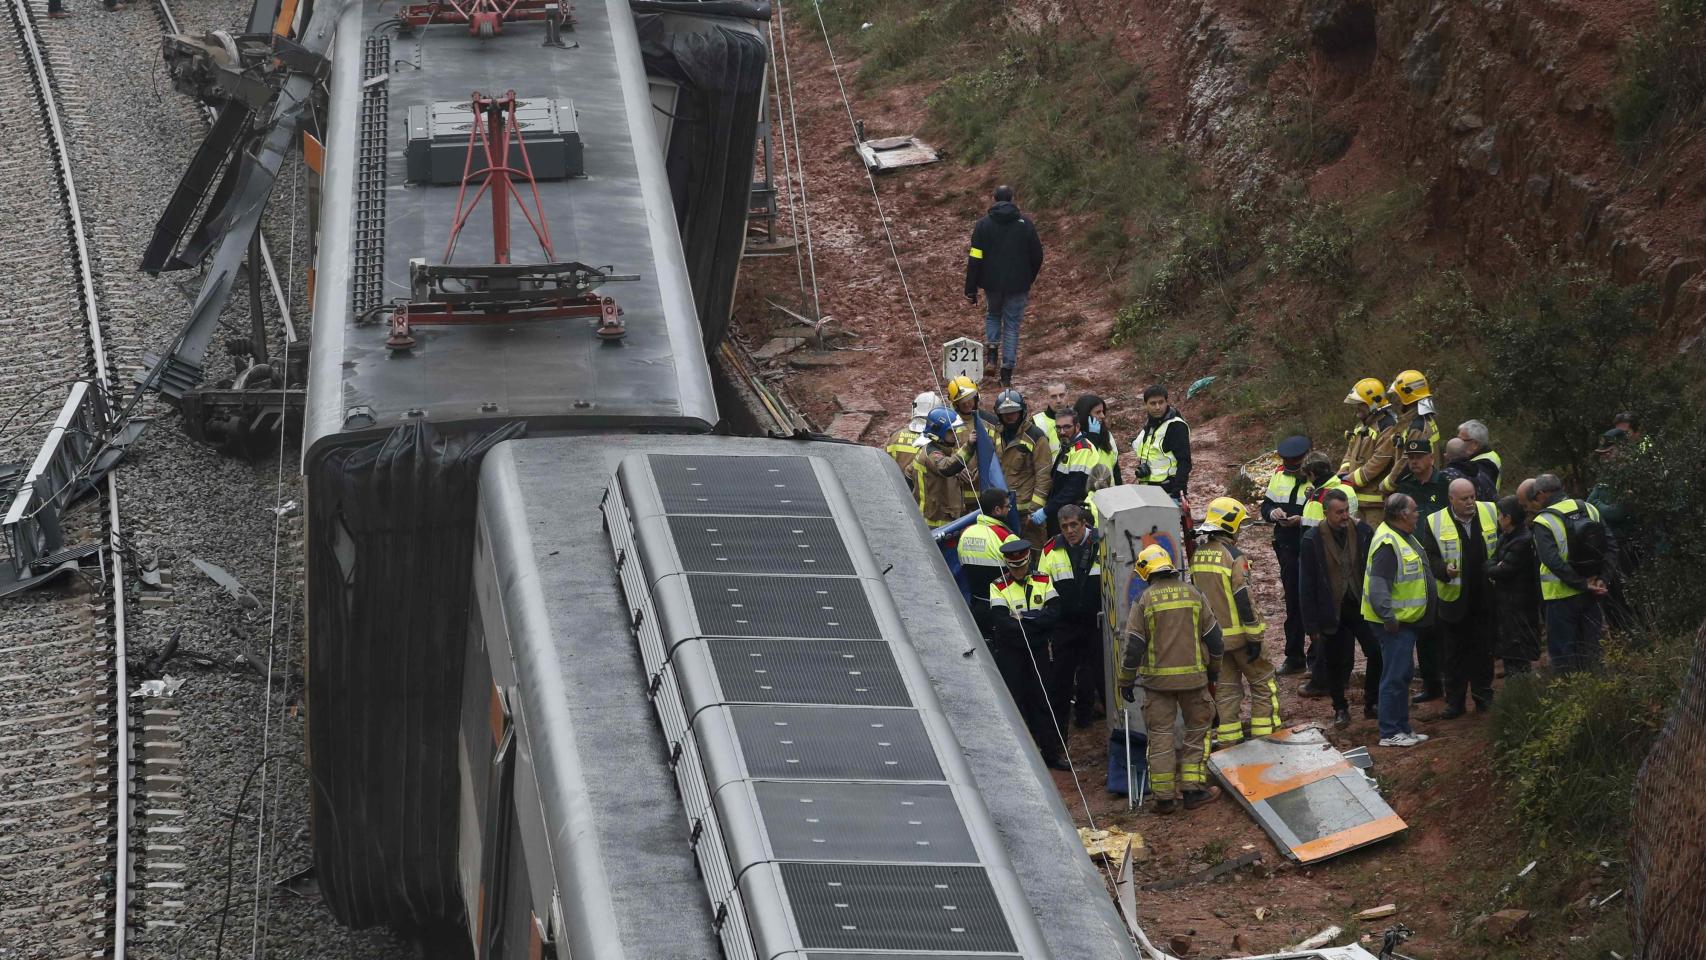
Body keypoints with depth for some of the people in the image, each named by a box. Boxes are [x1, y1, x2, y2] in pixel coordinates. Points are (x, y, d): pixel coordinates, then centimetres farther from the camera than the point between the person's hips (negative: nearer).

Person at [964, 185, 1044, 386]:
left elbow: (975, 258, -6)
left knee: (992, 315, 26)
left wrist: (971, 289, -1)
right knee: (1012, 325, 7)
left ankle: (992, 344, 1)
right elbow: (1037, 256, 4)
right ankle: (1007, 371, 3)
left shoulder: (983, 224, -4)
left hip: (992, 284, 0)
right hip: (1018, 286, 0)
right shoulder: (1026, 224, -2)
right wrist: (1029, 281, 19)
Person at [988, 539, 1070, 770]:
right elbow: (1001, 622, -16)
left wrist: (1025, 618, -17)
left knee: (1041, 700, 7)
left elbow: (1054, 613, -8)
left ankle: (1051, 753, 13)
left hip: (1038, 649, 3)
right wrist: (1034, 627, -18)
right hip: (1010, 651, -3)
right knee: (1014, 702, 0)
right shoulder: (999, 586, -5)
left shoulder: (1043, 581, 4)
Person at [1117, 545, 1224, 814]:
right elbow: (1213, 636, 6)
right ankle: (1193, 789, 11)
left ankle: (1164, 796, 6)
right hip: (1193, 676, 1)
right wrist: (1214, 669, 22)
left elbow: (1134, 645, -6)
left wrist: (1127, 681, 5)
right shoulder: (1193, 594, 0)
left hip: (1158, 679, -1)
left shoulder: (1144, 600, -7)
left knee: (1160, 735, 6)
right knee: (1197, 730, 14)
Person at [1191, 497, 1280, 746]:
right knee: (1262, 682, 6)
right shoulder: (1234, 557, -17)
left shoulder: (1198, 556, 5)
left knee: (1226, 688, 12)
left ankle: (1228, 739, 12)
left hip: (1213, 637, 6)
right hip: (1238, 633, -6)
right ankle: (1265, 733, 4)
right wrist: (1255, 637, -14)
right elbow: (1243, 600, -19)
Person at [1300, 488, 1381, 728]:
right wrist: (1312, 624, -8)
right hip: (1332, 610, -2)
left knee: (1378, 653, -7)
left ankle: (1372, 704, 10)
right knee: (1336, 663, 7)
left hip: (1361, 606, 2)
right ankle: (1340, 708, 26)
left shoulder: (1362, 531, -2)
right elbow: (1307, 586, -7)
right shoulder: (1312, 540, -10)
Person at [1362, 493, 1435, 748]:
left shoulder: (1404, 537, 13)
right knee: (1395, 677, -7)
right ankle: (1390, 733, -2)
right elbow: (1378, 584, -28)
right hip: (1395, 622, -11)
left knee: (1404, 675, 17)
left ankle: (1402, 727, 25)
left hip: (1405, 620, 11)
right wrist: (1388, 616, -30)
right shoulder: (1388, 543, -22)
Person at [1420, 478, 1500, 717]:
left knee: (1484, 649, 10)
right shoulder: (1434, 522, -6)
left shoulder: (1491, 512, 1)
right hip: (1454, 598, -1)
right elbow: (1430, 556, -6)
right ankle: (1455, 701, 13)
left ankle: (1483, 695, 22)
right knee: (1454, 653, 5)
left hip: (1485, 597, 2)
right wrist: (1445, 570, -25)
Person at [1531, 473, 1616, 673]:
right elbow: (1611, 545, 1)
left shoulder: (1543, 522, -13)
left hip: (1561, 594, -6)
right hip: (1591, 596, 6)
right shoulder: (1589, 510, 5)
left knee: (1562, 651, 4)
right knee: (1590, 650, 15)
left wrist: (1583, 583, -16)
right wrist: (1602, 578, -3)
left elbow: (1552, 560, -22)